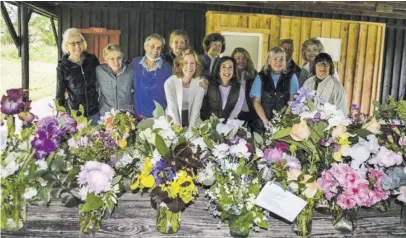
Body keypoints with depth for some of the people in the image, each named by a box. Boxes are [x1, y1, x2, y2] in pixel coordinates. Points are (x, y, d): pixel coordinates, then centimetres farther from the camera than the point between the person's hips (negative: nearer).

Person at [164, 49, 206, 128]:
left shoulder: (201, 82, -9)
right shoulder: (170, 82, -14)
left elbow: (196, 108, -8)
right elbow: (172, 109, -13)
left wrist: (191, 129, -14)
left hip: (193, 122, 1)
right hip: (173, 123, -1)